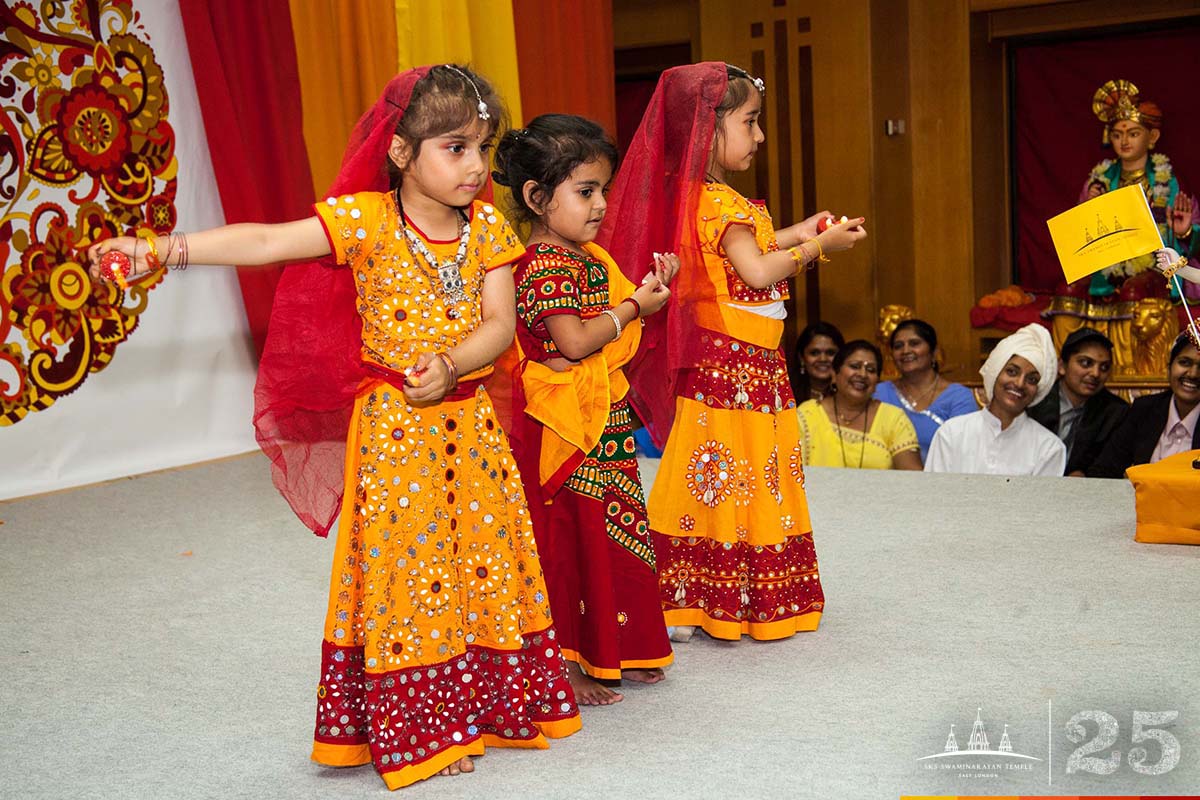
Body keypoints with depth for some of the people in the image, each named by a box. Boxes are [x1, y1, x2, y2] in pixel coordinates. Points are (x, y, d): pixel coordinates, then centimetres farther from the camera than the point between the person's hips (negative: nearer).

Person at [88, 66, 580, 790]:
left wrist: (451, 363, -23)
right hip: (393, 422, -4)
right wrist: (161, 249, -26)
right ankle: (419, 732, 17)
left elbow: (500, 322, -4)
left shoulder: (487, 226, 0)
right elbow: (265, 241, -18)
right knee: (406, 560, 2)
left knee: (485, 552, 11)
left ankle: (496, 703, 29)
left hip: (468, 415, 4)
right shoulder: (365, 219, -12)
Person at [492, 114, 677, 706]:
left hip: (604, 420, 10)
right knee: (565, 539, -1)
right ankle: (562, 666, 10)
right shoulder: (544, 266, -17)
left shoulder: (588, 257, 13)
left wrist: (646, 289, 5)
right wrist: (635, 307, -14)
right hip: (562, 424, -10)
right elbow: (574, 341, -26)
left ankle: (611, 651, 29)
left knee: (609, 536, 16)